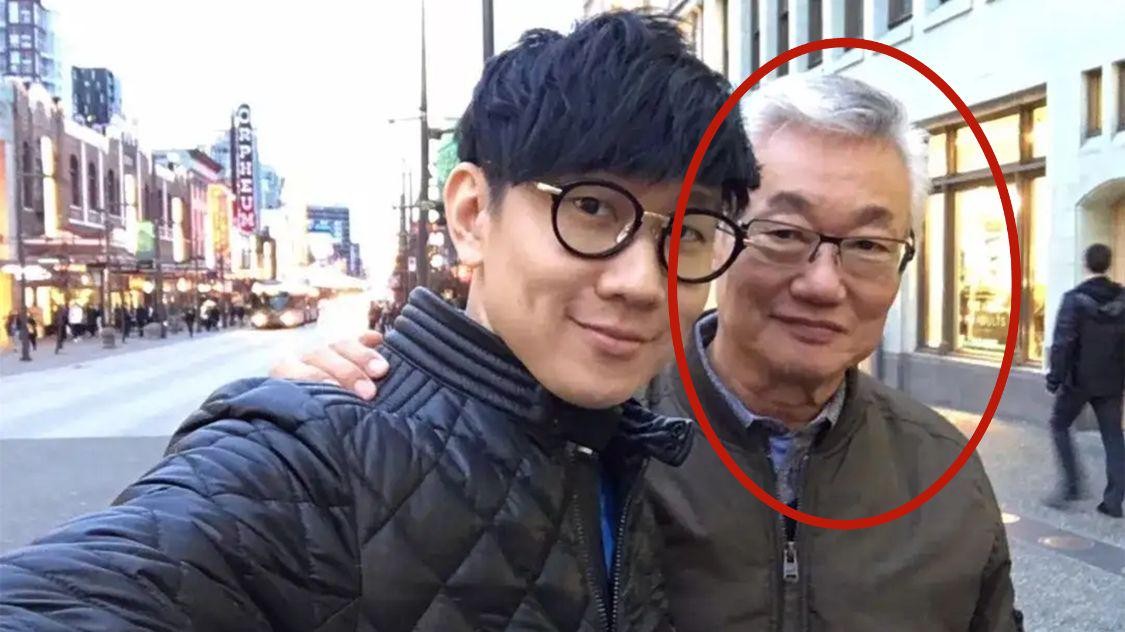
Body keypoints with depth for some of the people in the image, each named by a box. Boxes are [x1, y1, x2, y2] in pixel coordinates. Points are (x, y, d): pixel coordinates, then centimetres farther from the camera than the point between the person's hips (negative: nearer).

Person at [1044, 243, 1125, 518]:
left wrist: (1055, 377, -9)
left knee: (1059, 425, 14)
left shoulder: (1075, 299, -12)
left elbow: (1063, 342, -16)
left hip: (1079, 379, -4)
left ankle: (1072, 484, 5)